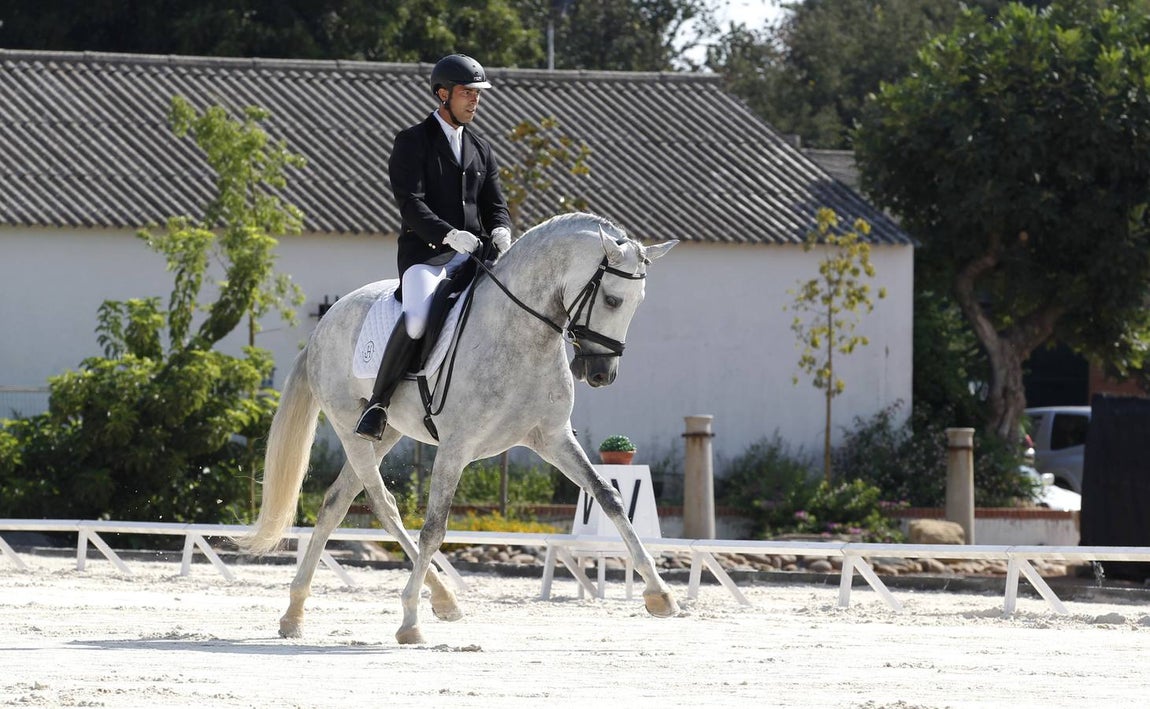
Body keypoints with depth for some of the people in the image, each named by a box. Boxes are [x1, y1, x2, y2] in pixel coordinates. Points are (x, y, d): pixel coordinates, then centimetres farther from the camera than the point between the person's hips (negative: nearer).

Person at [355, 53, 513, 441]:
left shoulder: (481, 149, 20)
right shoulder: (413, 142, 1)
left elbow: (496, 205, 15)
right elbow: (411, 204, -11)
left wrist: (500, 232, -10)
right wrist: (449, 234, -26)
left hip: (472, 255, 6)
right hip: (425, 253, -6)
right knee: (418, 320, -33)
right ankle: (377, 404, -20)